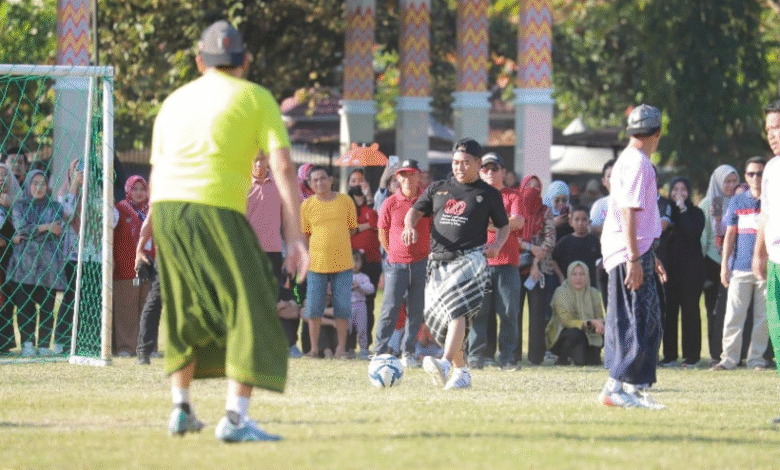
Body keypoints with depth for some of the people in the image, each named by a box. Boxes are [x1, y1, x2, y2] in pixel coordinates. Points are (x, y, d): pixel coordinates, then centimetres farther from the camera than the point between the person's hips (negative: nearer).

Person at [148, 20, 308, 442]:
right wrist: (294, 235, -5)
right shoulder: (256, 98, 8)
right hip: (215, 208, -6)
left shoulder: (175, 101, 22)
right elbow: (283, 168, -3)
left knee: (186, 315, 23)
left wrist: (160, 235, 33)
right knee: (251, 312, -5)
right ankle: (235, 418, -19)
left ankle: (180, 409, 23)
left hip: (166, 206, 6)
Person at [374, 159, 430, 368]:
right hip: (397, 264, -1)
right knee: (390, 308, -6)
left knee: (416, 310, 3)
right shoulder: (390, 204, -1)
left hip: (421, 262, 1)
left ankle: (408, 352, 11)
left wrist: (429, 253, 11)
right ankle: (380, 352, -3)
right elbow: (383, 233, 11)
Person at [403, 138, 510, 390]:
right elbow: (416, 210, 19)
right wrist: (410, 225, -5)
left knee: (454, 307, -27)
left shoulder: (488, 194, 10)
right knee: (438, 317, 3)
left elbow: (504, 225, 15)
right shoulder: (438, 189, 18)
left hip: (470, 258, -5)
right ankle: (461, 372, 15)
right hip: (438, 261, 5)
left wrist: (497, 245, -5)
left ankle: (446, 363, -41)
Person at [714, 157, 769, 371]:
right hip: (740, 267, 1)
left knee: (763, 316, 1)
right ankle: (729, 358, -3)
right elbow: (730, 235, 10)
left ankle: (756, 359, 8)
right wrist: (724, 265, 4)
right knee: (734, 315, -4)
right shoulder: (737, 202, 11)